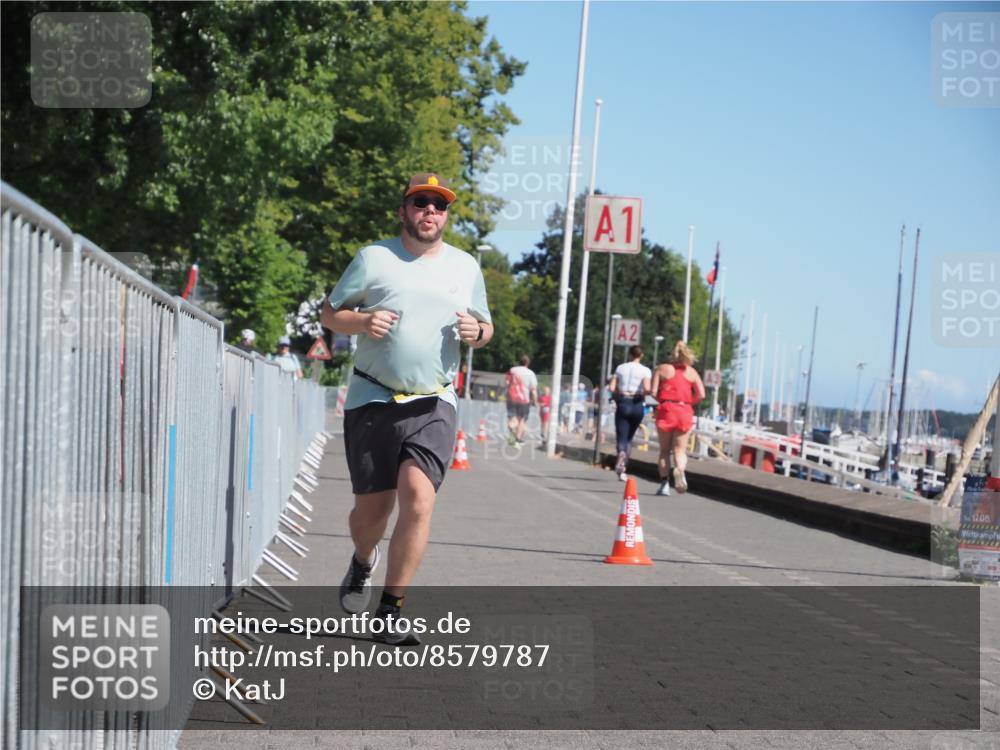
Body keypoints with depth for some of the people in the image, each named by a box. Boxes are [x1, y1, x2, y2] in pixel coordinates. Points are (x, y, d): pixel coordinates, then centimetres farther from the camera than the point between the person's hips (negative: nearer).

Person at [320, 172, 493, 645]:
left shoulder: (465, 266, 11)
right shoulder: (374, 258, 3)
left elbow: (484, 325, 22)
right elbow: (330, 313, 7)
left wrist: (478, 331, -2)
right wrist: (363, 321, -14)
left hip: (434, 404, 1)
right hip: (373, 400, -1)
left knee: (419, 498, -18)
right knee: (372, 508, 4)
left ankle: (390, 612, -8)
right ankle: (363, 562, 41)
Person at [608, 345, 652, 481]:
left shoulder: (621, 368, 4)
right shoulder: (645, 370, -2)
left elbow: (611, 388, -2)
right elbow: (647, 389, -15)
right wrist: (643, 394, 6)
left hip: (622, 403, 0)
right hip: (637, 405, 0)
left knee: (622, 438, -1)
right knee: (629, 438, 15)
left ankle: (622, 453, -33)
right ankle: (623, 467, 10)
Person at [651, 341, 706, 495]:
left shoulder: (662, 369, 5)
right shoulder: (692, 372, 9)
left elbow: (654, 392, -4)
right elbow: (701, 395, 2)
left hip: (666, 409, -1)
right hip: (685, 412, 1)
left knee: (664, 450, 10)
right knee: (679, 450, 5)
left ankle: (664, 483, 1)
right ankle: (680, 469, -27)